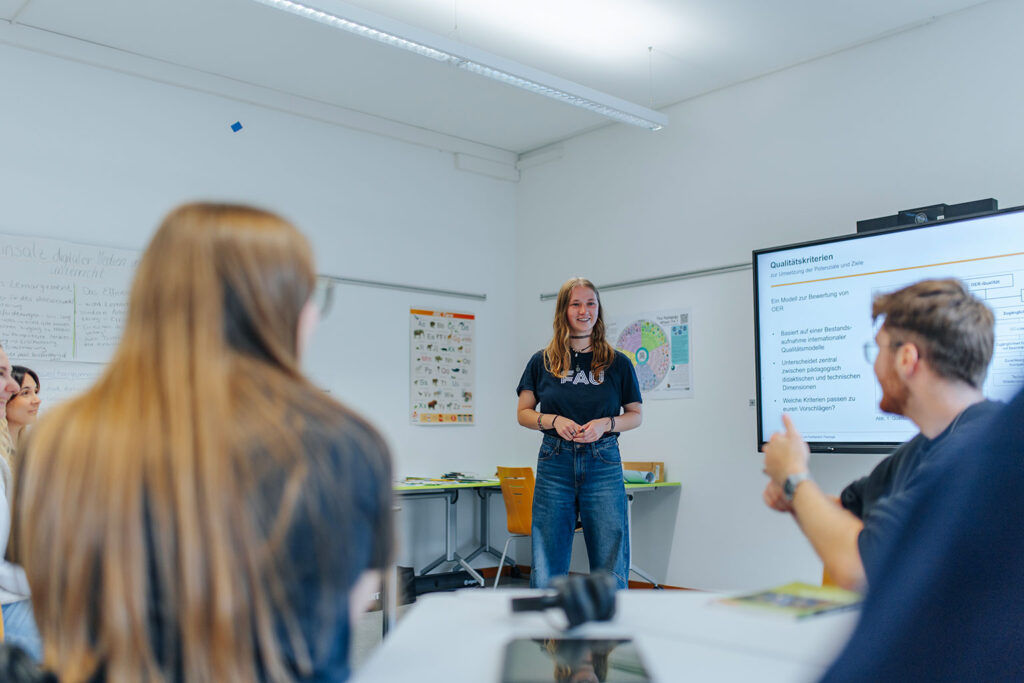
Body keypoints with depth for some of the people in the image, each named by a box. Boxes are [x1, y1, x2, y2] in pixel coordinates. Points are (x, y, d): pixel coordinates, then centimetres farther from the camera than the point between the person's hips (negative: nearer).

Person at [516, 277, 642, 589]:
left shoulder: (618, 363, 5)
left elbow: (636, 414, 9)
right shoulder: (542, 361, 6)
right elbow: (523, 413, 9)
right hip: (555, 463, 1)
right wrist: (555, 421, -10)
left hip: (603, 463, 0)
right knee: (546, 572, 4)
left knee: (610, 569, 3)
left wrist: (605, 424, -10)